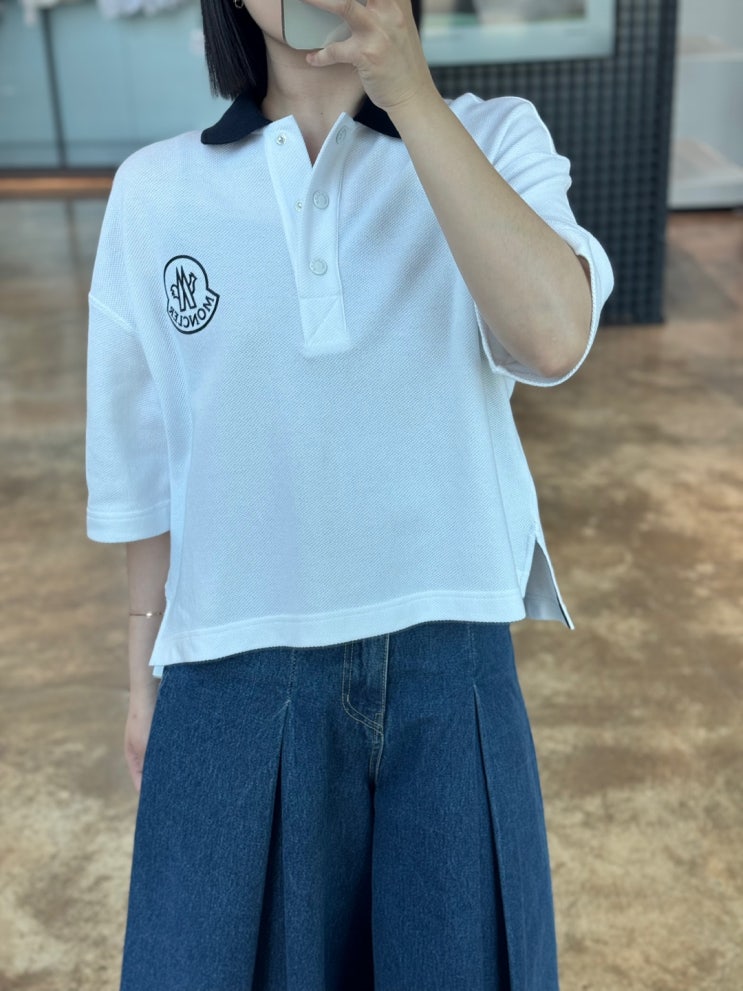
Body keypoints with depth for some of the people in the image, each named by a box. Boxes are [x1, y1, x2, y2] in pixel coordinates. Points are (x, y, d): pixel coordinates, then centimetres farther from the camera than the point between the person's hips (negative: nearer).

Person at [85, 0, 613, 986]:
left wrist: (410, 93, -22)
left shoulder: (493, 141, -2)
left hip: (450, 664, 0)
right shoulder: (156, 190, 1)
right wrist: (145, 672, 13)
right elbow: (147, 463, 7)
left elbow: (554, 339, -21)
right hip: (236, 676, 1)